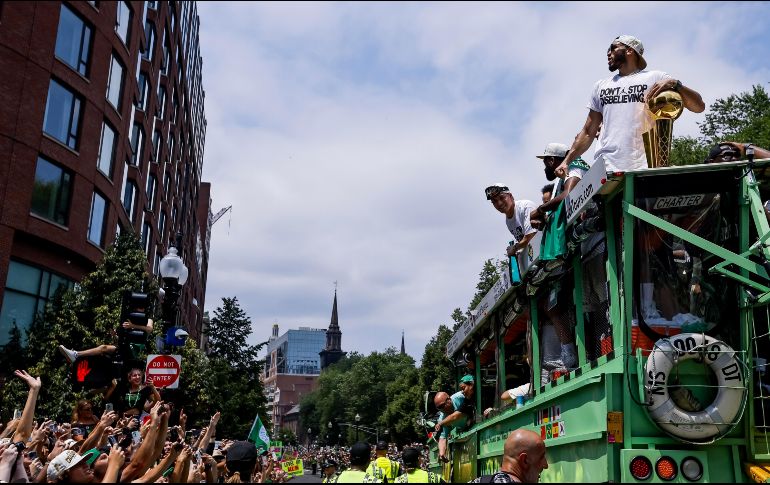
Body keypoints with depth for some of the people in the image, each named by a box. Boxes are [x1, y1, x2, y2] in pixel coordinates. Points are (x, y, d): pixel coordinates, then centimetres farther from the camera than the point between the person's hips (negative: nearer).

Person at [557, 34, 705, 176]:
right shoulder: (601, 86, 23)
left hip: (641, 169, -3)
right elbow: (588, 132, 24)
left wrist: (675, 84, -14)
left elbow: (699, 106, 4)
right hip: (603, 169, 3)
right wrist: (567, 161, 11)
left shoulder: (655, 78, 10)